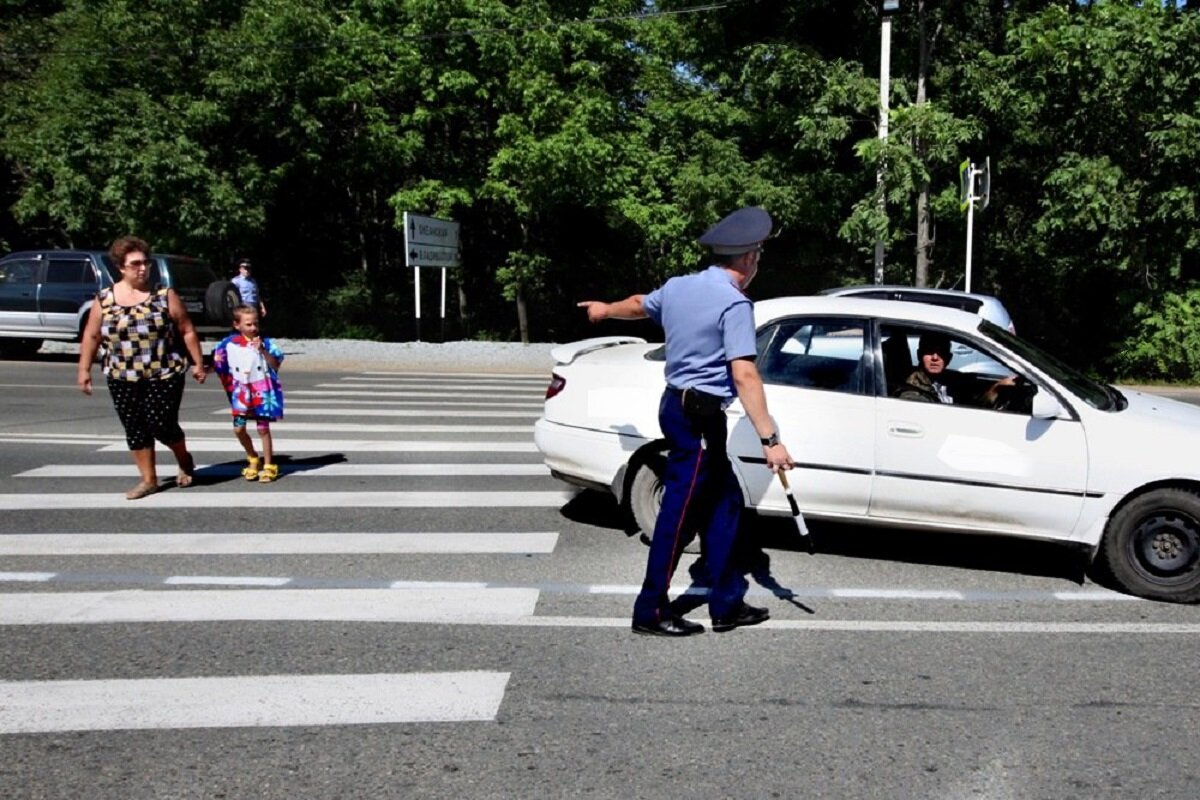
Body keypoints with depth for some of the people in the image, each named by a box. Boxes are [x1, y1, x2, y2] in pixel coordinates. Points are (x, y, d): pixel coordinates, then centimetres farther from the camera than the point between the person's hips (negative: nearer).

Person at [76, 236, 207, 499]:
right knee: (135, 429, 6)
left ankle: (185, 460, 26)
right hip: (122, 379, 3)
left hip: (164, 376, -3)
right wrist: (84, 370, 8)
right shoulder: (104, 300, 3)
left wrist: (198, 363, -1)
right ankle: (148, 480, 19)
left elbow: (187, 331, 0)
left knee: (162, 425, -5)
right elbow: (91, 336, 10)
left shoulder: (165, 296, -3)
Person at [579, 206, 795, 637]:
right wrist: (770, 440, -24)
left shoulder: (677, 287, 9)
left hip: (676, 405, 9)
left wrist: (605, 310, 51)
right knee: (680, 511, -1)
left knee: (724, 501, 14)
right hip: (699, 416, -9)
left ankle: (727, 604, 19)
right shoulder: (734, 303, -16)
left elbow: (637, 304, 29)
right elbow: (744, 376, -23)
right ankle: (650, 611, 8)